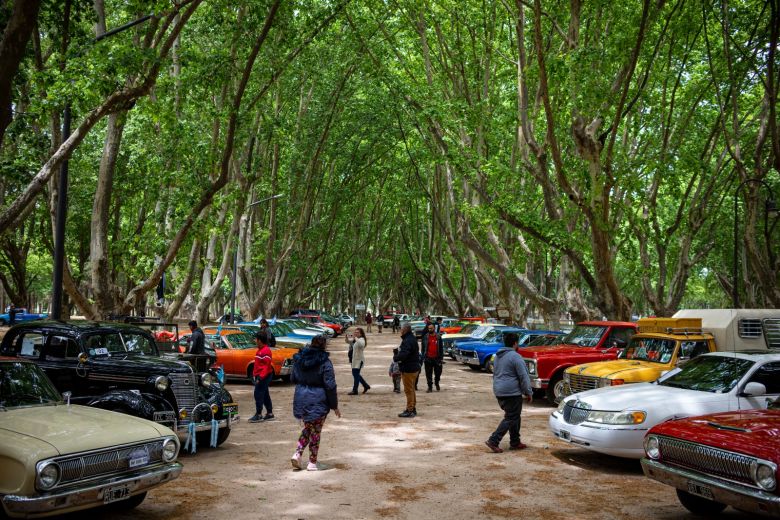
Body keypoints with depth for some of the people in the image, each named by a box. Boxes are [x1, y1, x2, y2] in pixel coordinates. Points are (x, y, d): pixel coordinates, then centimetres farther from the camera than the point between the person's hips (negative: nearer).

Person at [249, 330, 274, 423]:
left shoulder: (266, 350, -18)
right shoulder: (260, 350, 13)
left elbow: (266, 366, -21)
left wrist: (260, 378, -24)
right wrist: (254, 374, 18)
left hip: (264, 376, -10)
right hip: (259, 375, 10)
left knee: (258, 394, -7)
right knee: (265, 395, 13)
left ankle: (258, 415, 0)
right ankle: (269, 414, 20)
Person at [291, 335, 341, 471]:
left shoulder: (299, 359, 3)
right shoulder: (325, 362, -13)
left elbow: (292, 378, 13)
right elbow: (330, 386, -13)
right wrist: (334, 406, -6)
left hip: (300, 399, 5)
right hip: (318, 401, -5)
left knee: (307, 428, 22)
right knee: (315, 431, 8)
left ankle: (297, 454, 8)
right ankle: (312, 463, 15)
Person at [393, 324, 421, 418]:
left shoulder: (408, 341, -22)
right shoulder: (412, 339, 13)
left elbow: (403, 355, -31)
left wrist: (395, 357, -13)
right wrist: (397, 356, 4)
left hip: (408, 370, -11)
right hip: (414, 368, 11)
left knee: (409, 390, -4)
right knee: (411, 390, 19)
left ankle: (409, 410, 1)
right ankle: (413, 409, 28)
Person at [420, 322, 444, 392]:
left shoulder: (438, 336, 2)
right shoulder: (425, 337, 1)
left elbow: (441, 348, 5)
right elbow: (423, 348, 4)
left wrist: (441, 358, 0)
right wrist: (423, 357, -2)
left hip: (436, 358, 1)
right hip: (428, 358, 0)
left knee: (438, 372, 10)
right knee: (428, 374, 3)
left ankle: (437, 384, 35)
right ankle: (430, 387, 13)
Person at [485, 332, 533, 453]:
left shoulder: (498, 356, 13)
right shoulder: (515, 357, -14)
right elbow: (523, 377, -15)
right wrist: (529, 393, -7)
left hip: (499, 392, 9)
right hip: (512, 393, -9)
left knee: (514, 416, 18)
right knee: (511, 418, -4)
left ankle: (515, 442, 22)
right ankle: (493, 441, -11)